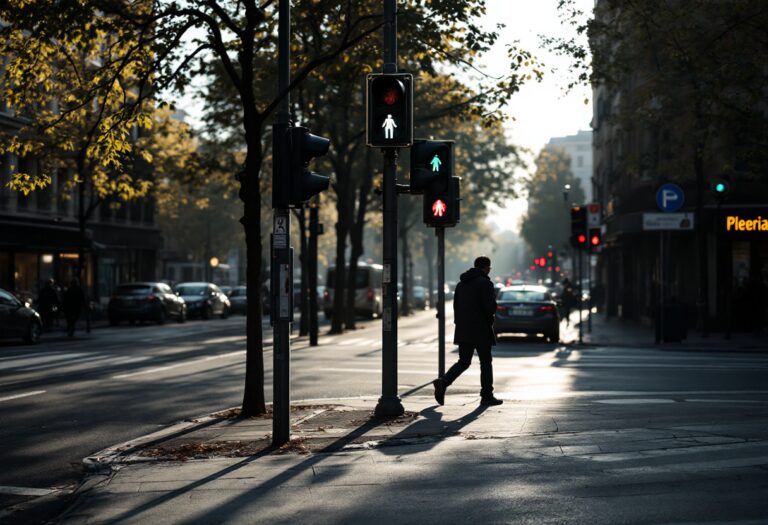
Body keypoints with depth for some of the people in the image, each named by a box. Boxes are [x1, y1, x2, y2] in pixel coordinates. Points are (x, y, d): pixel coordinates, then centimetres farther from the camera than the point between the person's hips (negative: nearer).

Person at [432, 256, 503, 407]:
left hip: (463, 330, 6)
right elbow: (490, 307, -19)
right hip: (480, 329, -6)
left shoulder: (461, 284, 13)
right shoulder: (485, 283, -11)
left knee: (463, 361, 11)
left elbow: (456, 307, 14)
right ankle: (487, 396, 7)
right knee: (486, 362, 5)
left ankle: (443, 381, -11)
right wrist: (490, 317, 3)